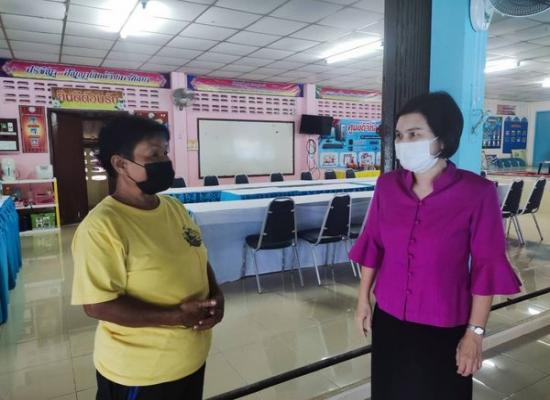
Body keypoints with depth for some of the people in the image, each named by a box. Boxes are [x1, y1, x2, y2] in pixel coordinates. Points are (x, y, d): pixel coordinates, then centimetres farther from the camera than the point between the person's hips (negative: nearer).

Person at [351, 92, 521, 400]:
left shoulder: (477, 192, -17)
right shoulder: (387, 185, -6)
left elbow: (486, 267, -12)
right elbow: (373, 246, 3)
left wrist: (475, 332, -9)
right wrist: (364, 299, 7)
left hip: (444, 328, -3)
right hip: (389, 318, 4)